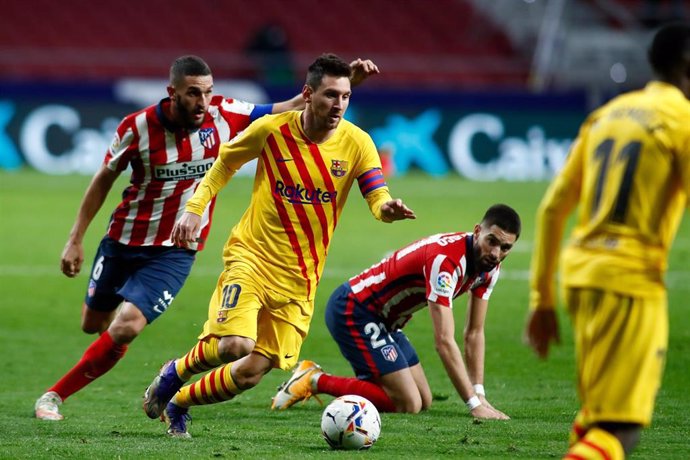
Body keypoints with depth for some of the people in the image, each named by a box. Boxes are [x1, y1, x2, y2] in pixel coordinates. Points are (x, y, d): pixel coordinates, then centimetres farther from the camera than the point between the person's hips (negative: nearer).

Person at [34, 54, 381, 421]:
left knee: (125, 329, -18)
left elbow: (293, 108, -7)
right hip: (123, 240, 1)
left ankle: (56, 394, -3)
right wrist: (75, 239, -1)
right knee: (92, 324, 17)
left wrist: (348, 80, -18)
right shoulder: (138, 127, -16)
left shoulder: (223, 116, -14)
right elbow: (104, 179, -2)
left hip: (174, 252, -1)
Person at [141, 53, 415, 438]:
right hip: (251, 256, -2)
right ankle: (175, 373, 8)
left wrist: (388, 209, -37)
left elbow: (378, 198, -13)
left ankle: (178, 404, 25)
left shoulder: (357, 143, -7)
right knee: (234, 345, -24)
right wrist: (194, 209, -1)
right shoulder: (272, 130, -9)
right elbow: (225, 163, 8)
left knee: (252, 371, 1)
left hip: (299, 276, 2)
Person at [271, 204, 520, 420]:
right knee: (408, 404, -16)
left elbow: (474, 333, 5)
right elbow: (444, 341, -33)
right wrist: (474, 404, -33)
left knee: (423, 401, 8)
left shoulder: (490, 265, -2)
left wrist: (479, 395, -6)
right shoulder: (446, 259, -31)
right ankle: (315, 381, -4)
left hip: (381, 318, 10)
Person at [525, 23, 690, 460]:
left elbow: (553, 208, 15)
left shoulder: (606, 115, 15)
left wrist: (543, 298, 20)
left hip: (580, 273, 7)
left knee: (596, 415, 23)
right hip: (632, 278, -7)